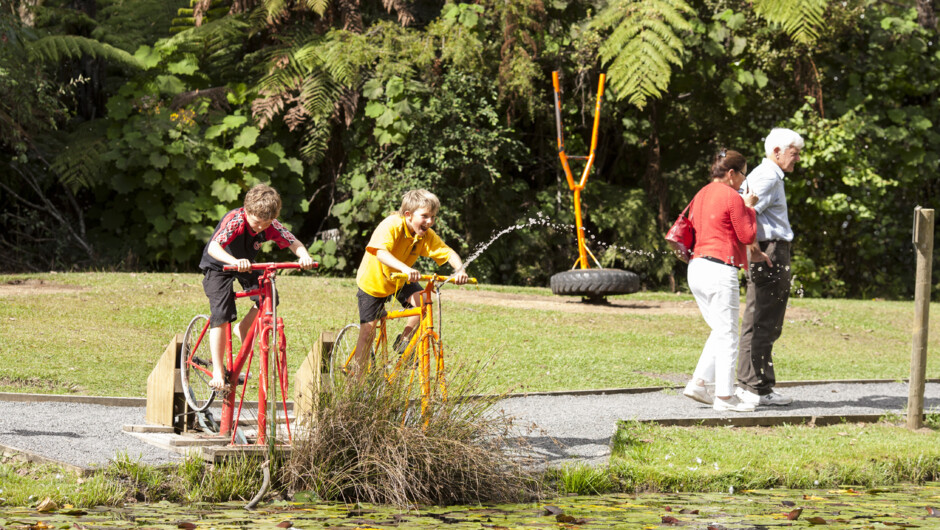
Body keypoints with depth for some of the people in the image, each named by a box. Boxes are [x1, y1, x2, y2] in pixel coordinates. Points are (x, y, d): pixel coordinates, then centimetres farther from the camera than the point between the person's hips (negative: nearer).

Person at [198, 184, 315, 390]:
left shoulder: (271, 225, -19)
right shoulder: (235, 220, -34)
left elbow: (294, 243, -19)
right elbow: (213, 247, -46)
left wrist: (304, 256, -43)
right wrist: (235, 262, -65)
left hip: (244, 266, 6)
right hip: (218, 266, -6)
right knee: (221, 315, -18)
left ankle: (243, 329, 12)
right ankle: (218, 370, -14)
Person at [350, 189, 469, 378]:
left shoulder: (426, 235, -16)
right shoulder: (391, 226, -33)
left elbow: (448, 252, -20)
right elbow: (381, 253, -48)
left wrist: (459, 269, -42)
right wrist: (405, 268, -64)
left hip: (399, 281, 5)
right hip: (373, 279, -4)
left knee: (422, 301, -22)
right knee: (368, 328, -6)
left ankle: (404, 339, 2)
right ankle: (356, 375, 6)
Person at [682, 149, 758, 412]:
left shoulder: (701, 196, 16)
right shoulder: (732, 198, -11)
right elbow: (748, 236, -8)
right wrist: (749, 208, 3)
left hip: (697, 268, 9)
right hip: (720, 271, -9)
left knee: (720, 331, 19)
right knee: (727, 334, -2)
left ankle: (697, 383, 12)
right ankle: (724, 396, -1)